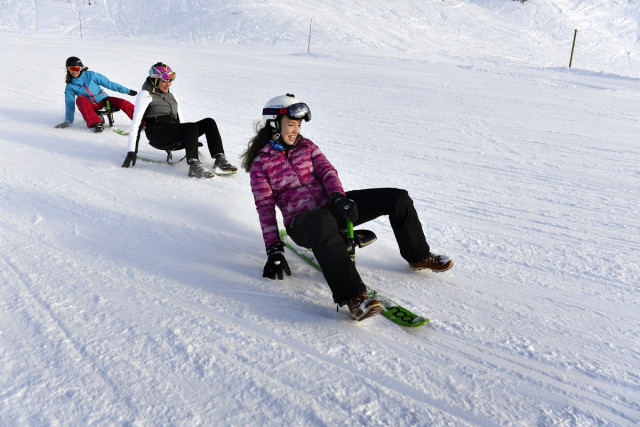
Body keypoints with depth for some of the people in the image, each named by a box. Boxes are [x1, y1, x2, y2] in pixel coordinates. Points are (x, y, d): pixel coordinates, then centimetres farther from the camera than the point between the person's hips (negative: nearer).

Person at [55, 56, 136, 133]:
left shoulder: (91, 75, -1)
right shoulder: (70, 87, 2)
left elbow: (108, 84, 1)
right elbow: (70, 105, 8)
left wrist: (127, 91, 0)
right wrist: (68, 121, 0)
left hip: (103, 100, 0)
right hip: (90, 106, 0)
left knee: (122, 103, -24)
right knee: (80, 99, -32)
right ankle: (96, 123, -41)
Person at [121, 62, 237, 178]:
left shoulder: (171, 96, 23)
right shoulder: (146, 95, 2)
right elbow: (136, 124, -6)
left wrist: (192, 141, 22)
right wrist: (132, 152, -14)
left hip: (175, 140, 7)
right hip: (158, 136, -7)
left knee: (209, 122, -13)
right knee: (192, 127, -31)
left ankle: (220, 161, -27)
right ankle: (194, 166, -44)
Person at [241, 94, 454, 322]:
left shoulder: (306, 146, 12)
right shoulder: (261, 163, -1)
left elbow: (327, 171, 0)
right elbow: (265, 208, -6)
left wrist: (338, 197, -22)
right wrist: (274, 250, -16)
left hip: (330, 207, 6)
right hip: (301, 223, -5)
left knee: (398, 198, -4)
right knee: (324, 221, -46)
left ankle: (419, 256, 14)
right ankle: (352, 296, -54)